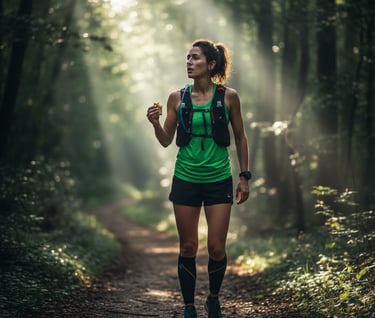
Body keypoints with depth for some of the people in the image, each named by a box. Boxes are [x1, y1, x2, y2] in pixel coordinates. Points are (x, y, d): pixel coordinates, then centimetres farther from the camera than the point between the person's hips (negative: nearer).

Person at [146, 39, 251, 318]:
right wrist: (156, 124, -16)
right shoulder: (177, 98, -1)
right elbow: (166, 141, 4)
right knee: (188, 248, 5)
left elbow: (240, 138, 5)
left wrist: (244, 177, 3)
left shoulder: (228, 96, -4)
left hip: (219, 181, -1)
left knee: (217, 249, 0)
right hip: (186, 180, 1)